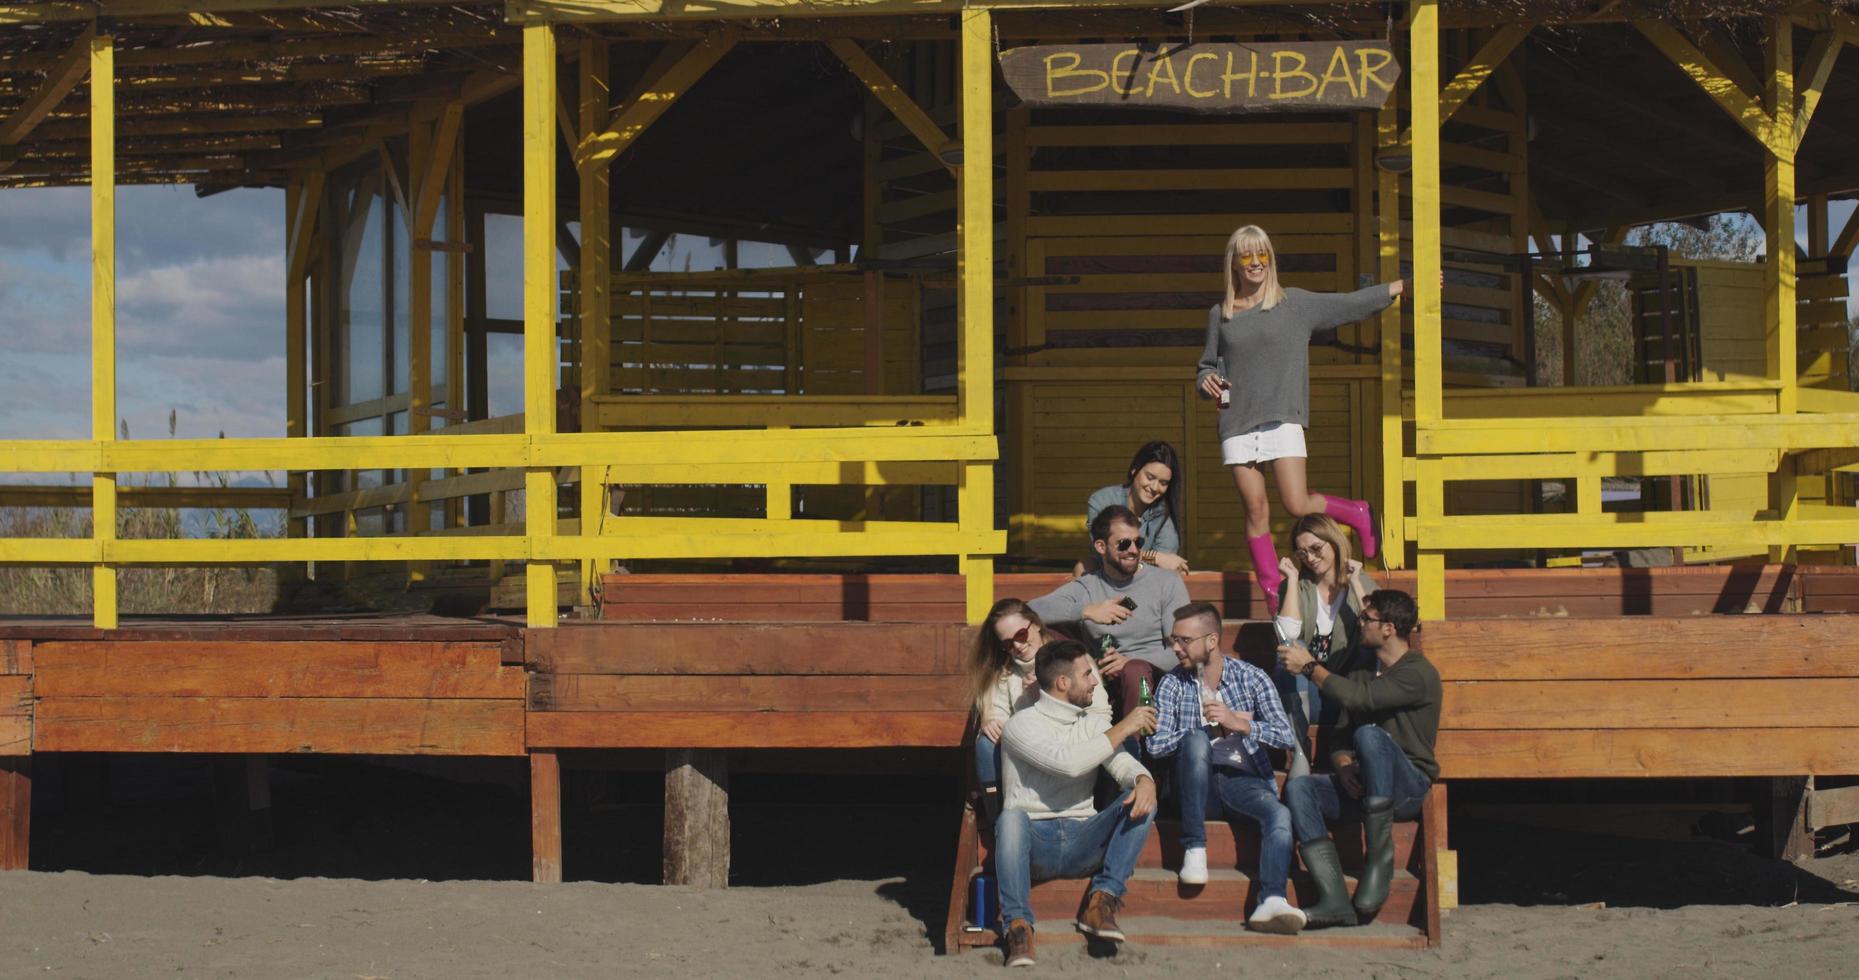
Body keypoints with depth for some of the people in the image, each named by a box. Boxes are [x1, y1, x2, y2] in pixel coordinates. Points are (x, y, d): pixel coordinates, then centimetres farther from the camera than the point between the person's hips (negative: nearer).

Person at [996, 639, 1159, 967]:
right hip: (1034, 839, -5)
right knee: (1011, 817, -38)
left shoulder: (1090, 725, 19)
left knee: (1142, 803, -17)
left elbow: (1122, 764, 6)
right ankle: (1018, 925, -36)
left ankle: (1101, 903, -20)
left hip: (1081, 842, 5)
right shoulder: (1023, 724, -1)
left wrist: (1144, 780, -19)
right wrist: (1122, 729, -12)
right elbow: (1067, 762, -17)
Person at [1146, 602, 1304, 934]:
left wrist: (1239, 723, -20)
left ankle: (1271, 901, -54)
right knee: (1195, 740, -32)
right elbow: (1156, 746, -5)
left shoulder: (1251, 678, 5)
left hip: (1243, 779, 0)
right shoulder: (1172, 685, 7)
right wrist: (1212, 729, -10)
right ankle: (1194, 850, -28)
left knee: (1280, 814, -32)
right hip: (1197, 781, 0)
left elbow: (1286, 737, -6)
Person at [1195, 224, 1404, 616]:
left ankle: (1358, 515, 16)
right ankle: (1272, 594, 6)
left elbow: (1350, 303, 11)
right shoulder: (1220, 315, 11)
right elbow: (1209, 365, 19)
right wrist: (1206, 381, -5)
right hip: (1237, 423, 2)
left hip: (1282, 420, -2)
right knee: (1256, 511, -1)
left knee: (1298, 504, -13)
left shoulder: (1295, 304, 6)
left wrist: (1405, 285, 12)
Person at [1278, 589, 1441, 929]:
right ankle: (1335, 900, -35)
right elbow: (1337, 734, 15)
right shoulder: (1362, 671, 20)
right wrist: (1344, 766, -8)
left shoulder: (1419, 674, -8)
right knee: (1297, 787, -21)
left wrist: (1310, 667, -11)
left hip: (1409, 787, -7)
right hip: (1363, 786, 7)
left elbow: (1358, 698, -22)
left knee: (1369, 734, -35)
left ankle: (1380, 858, -29)